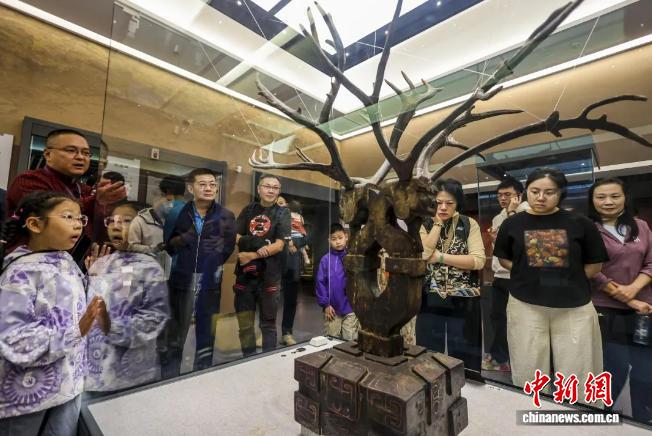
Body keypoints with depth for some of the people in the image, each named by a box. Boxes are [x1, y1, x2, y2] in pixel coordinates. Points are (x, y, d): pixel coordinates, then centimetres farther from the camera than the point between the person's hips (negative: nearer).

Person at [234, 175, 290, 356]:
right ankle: (248, 358, 30)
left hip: (269, 276, -3)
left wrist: (251, 255, -13)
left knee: (268, 322, 10)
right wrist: (261, 247, -16)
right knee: (244, 323, 12)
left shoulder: (282, 213, 0)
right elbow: (236, 237, 1)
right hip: (245, 274, 3)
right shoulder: (248, 209, 9)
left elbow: (279, 245, -9)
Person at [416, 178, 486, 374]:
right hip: (430, 300, 1)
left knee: (464, 358, 13)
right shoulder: (425, 225, 2)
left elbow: (478, 260, -13)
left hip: (463, 300, -1)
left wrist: (440, 257, -15)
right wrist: (438, 223, -12)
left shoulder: (469, 224, -1)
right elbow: (422, 253, -16)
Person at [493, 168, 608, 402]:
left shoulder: (580, 223, 0)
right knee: (528, 371, 11)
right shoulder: (513, 224, 0)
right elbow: (503, 258, 10)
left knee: (578, 373, 10)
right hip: (525, 305, 0)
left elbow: (595, 264, 8)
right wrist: (529, 275, -1)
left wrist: (568, 280, 0)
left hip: (575, 307, 0)